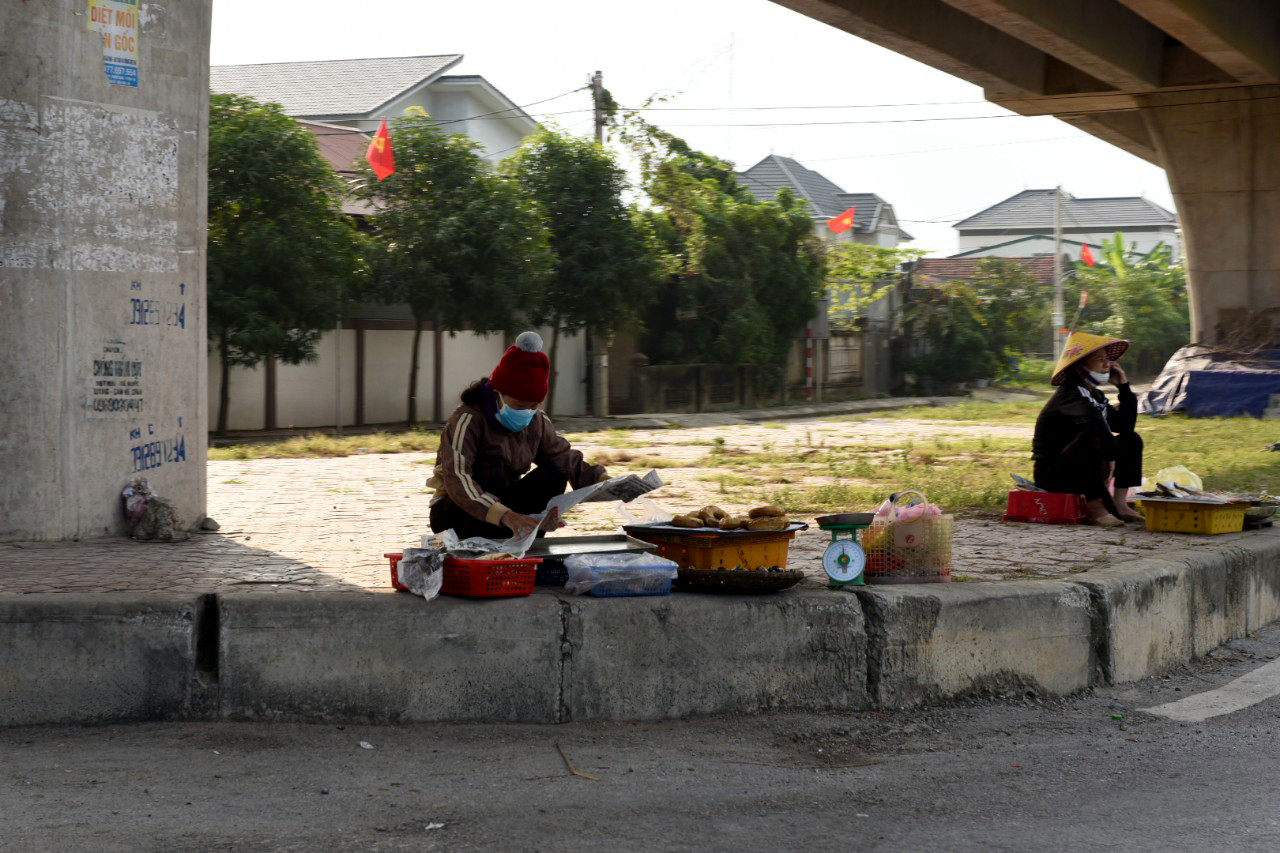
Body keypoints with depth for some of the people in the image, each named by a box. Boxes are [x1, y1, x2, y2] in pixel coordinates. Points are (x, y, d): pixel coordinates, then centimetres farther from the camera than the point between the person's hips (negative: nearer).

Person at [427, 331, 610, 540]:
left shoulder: (536, 423, 0)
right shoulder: (468, 420, -22)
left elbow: (568, 461, -2)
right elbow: (457, 480, -36)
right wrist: (504, 515, -51)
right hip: (457, 514, -6)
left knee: (554, 475, -17)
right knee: (492, 468, -33)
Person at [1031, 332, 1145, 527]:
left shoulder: (1095, 395, 13)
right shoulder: (1070, 393, -16)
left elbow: (1126, 425, 11)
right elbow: (1091, 418, -37)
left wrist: (1124, 387, 6)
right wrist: (1111, 455, -35)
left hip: (1079, 471, 9)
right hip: (1051, 472, -9)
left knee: (1131, 440, 7)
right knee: (1091, 437, -35)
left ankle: (1119, 503, -5)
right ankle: (1094, 507, -30)